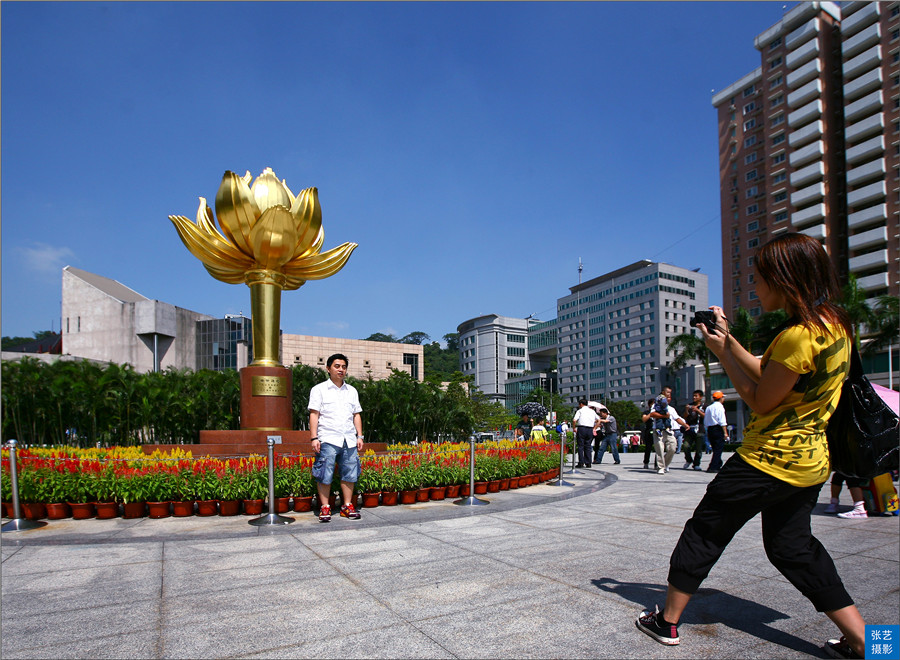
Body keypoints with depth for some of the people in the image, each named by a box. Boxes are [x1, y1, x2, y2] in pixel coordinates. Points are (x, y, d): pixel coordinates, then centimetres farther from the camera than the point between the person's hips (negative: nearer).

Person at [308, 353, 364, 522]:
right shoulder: (319, 389, 7)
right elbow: (314, 414, 1)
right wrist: (314, 438, -8)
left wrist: (359, 436, 11)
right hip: (328, 439, -4)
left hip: (349, 440, 4)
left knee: (350, 473, 3)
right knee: (324, 475, -5)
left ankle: (347, 506, 13)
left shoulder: (352, 391, 20)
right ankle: (325, 508, 4)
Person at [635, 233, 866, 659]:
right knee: (792, 546, 21)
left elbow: (760, 400, -16)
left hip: (769, 460, -9)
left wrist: (722, 353, -10)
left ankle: (667, 620, 19)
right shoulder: (833, 323, 5)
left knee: (705, 530, 6)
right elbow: (767, 374, 11)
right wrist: (728, 340, 5)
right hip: (810, 462, 9)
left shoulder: (799, 336, -25)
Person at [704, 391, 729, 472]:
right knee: (719, 449, -6)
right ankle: (712, 467, -11)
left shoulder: (708, 407, 14)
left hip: (709, 429, 8)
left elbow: (705, 421, 15)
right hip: (718, 429, -8)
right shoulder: (719, 406, -7)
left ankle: (718, 465, 23)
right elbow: (722, 421, -14)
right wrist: (725, 432, -14)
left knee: (716, 449, 17)